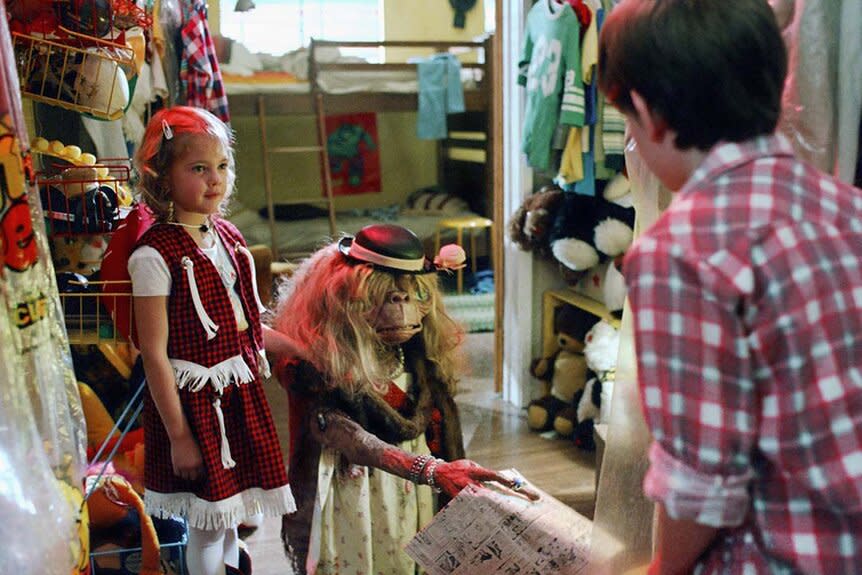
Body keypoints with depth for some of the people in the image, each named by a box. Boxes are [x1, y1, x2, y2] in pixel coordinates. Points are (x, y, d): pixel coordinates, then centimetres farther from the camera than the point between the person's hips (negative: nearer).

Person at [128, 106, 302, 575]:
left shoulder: (227, 236, 5)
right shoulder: (155, 254, -18)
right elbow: (154, 352, -17)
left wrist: (298, 350, 15)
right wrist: (178, 435, -15)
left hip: (241, 395, 7)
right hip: (194, 399, -7)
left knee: (229, 515, 21)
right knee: (208, 524, 7)